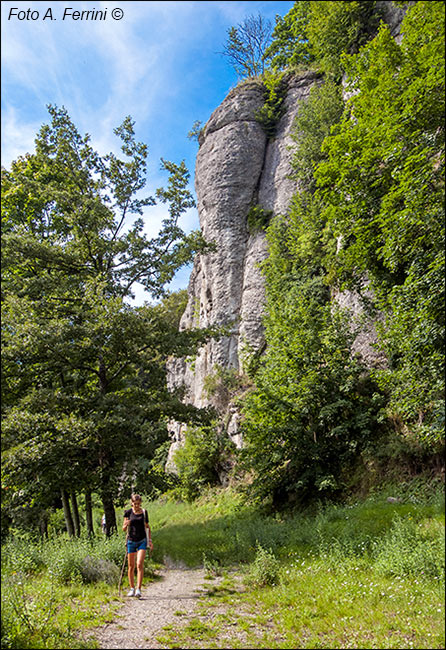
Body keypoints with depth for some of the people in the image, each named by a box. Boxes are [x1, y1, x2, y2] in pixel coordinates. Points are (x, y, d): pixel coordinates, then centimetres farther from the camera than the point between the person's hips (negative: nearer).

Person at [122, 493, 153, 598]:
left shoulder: (144, 512, 1)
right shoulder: (128, 512, -2)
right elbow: (124, 528, 1)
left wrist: (150, 540, 6)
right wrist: (126, 524, -22)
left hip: (142, 541, -1)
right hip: (131, 541, 1)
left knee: (139, 565, -13)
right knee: (131, 566, 8)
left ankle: (138, 589, -11)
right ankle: (132, 588, 23)